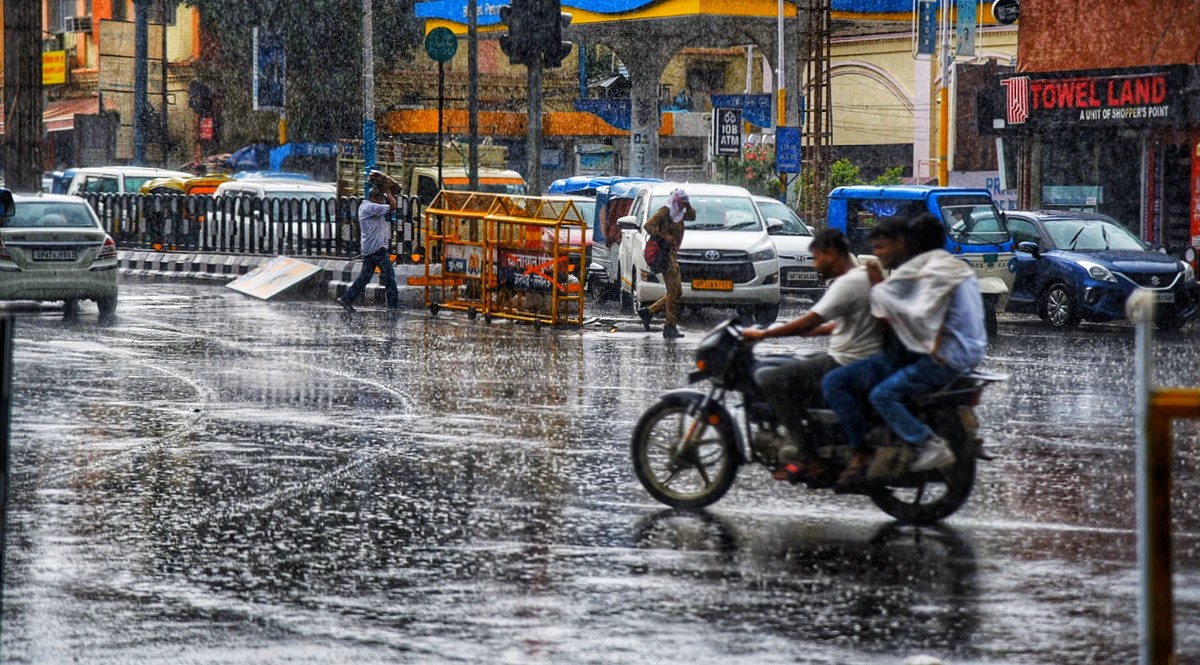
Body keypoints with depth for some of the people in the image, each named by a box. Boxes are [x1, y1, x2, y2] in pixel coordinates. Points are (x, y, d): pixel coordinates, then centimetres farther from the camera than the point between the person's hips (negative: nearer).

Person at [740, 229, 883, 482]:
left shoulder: (848, 283, -18)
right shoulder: (864, 276, 15)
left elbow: (811, 321, -24)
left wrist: (763, 334, -18)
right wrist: (804, 331, 23)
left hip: (845, 366, -11)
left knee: (768, 379, -13)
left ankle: (808, 459, -17)